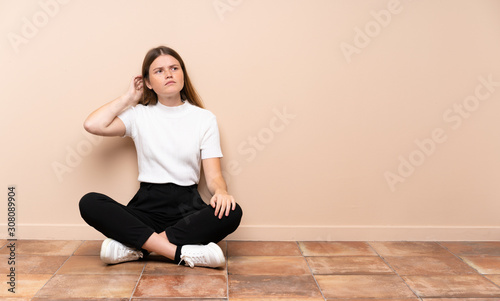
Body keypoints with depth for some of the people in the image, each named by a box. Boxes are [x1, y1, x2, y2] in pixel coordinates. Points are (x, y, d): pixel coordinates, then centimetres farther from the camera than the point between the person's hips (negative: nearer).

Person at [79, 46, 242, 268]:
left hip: (188, 207, 0)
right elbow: (93, 125, -8)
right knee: (89, 203, -26)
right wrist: (129, 97, 5)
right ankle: (182, 253, -33)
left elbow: (213, 175, 1)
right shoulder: (139, 115, 9)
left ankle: (137, 245, -27)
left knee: (231, 213, -31)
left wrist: (221, 191, -23)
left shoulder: (204, 118, 8)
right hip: (147, 206, 1)